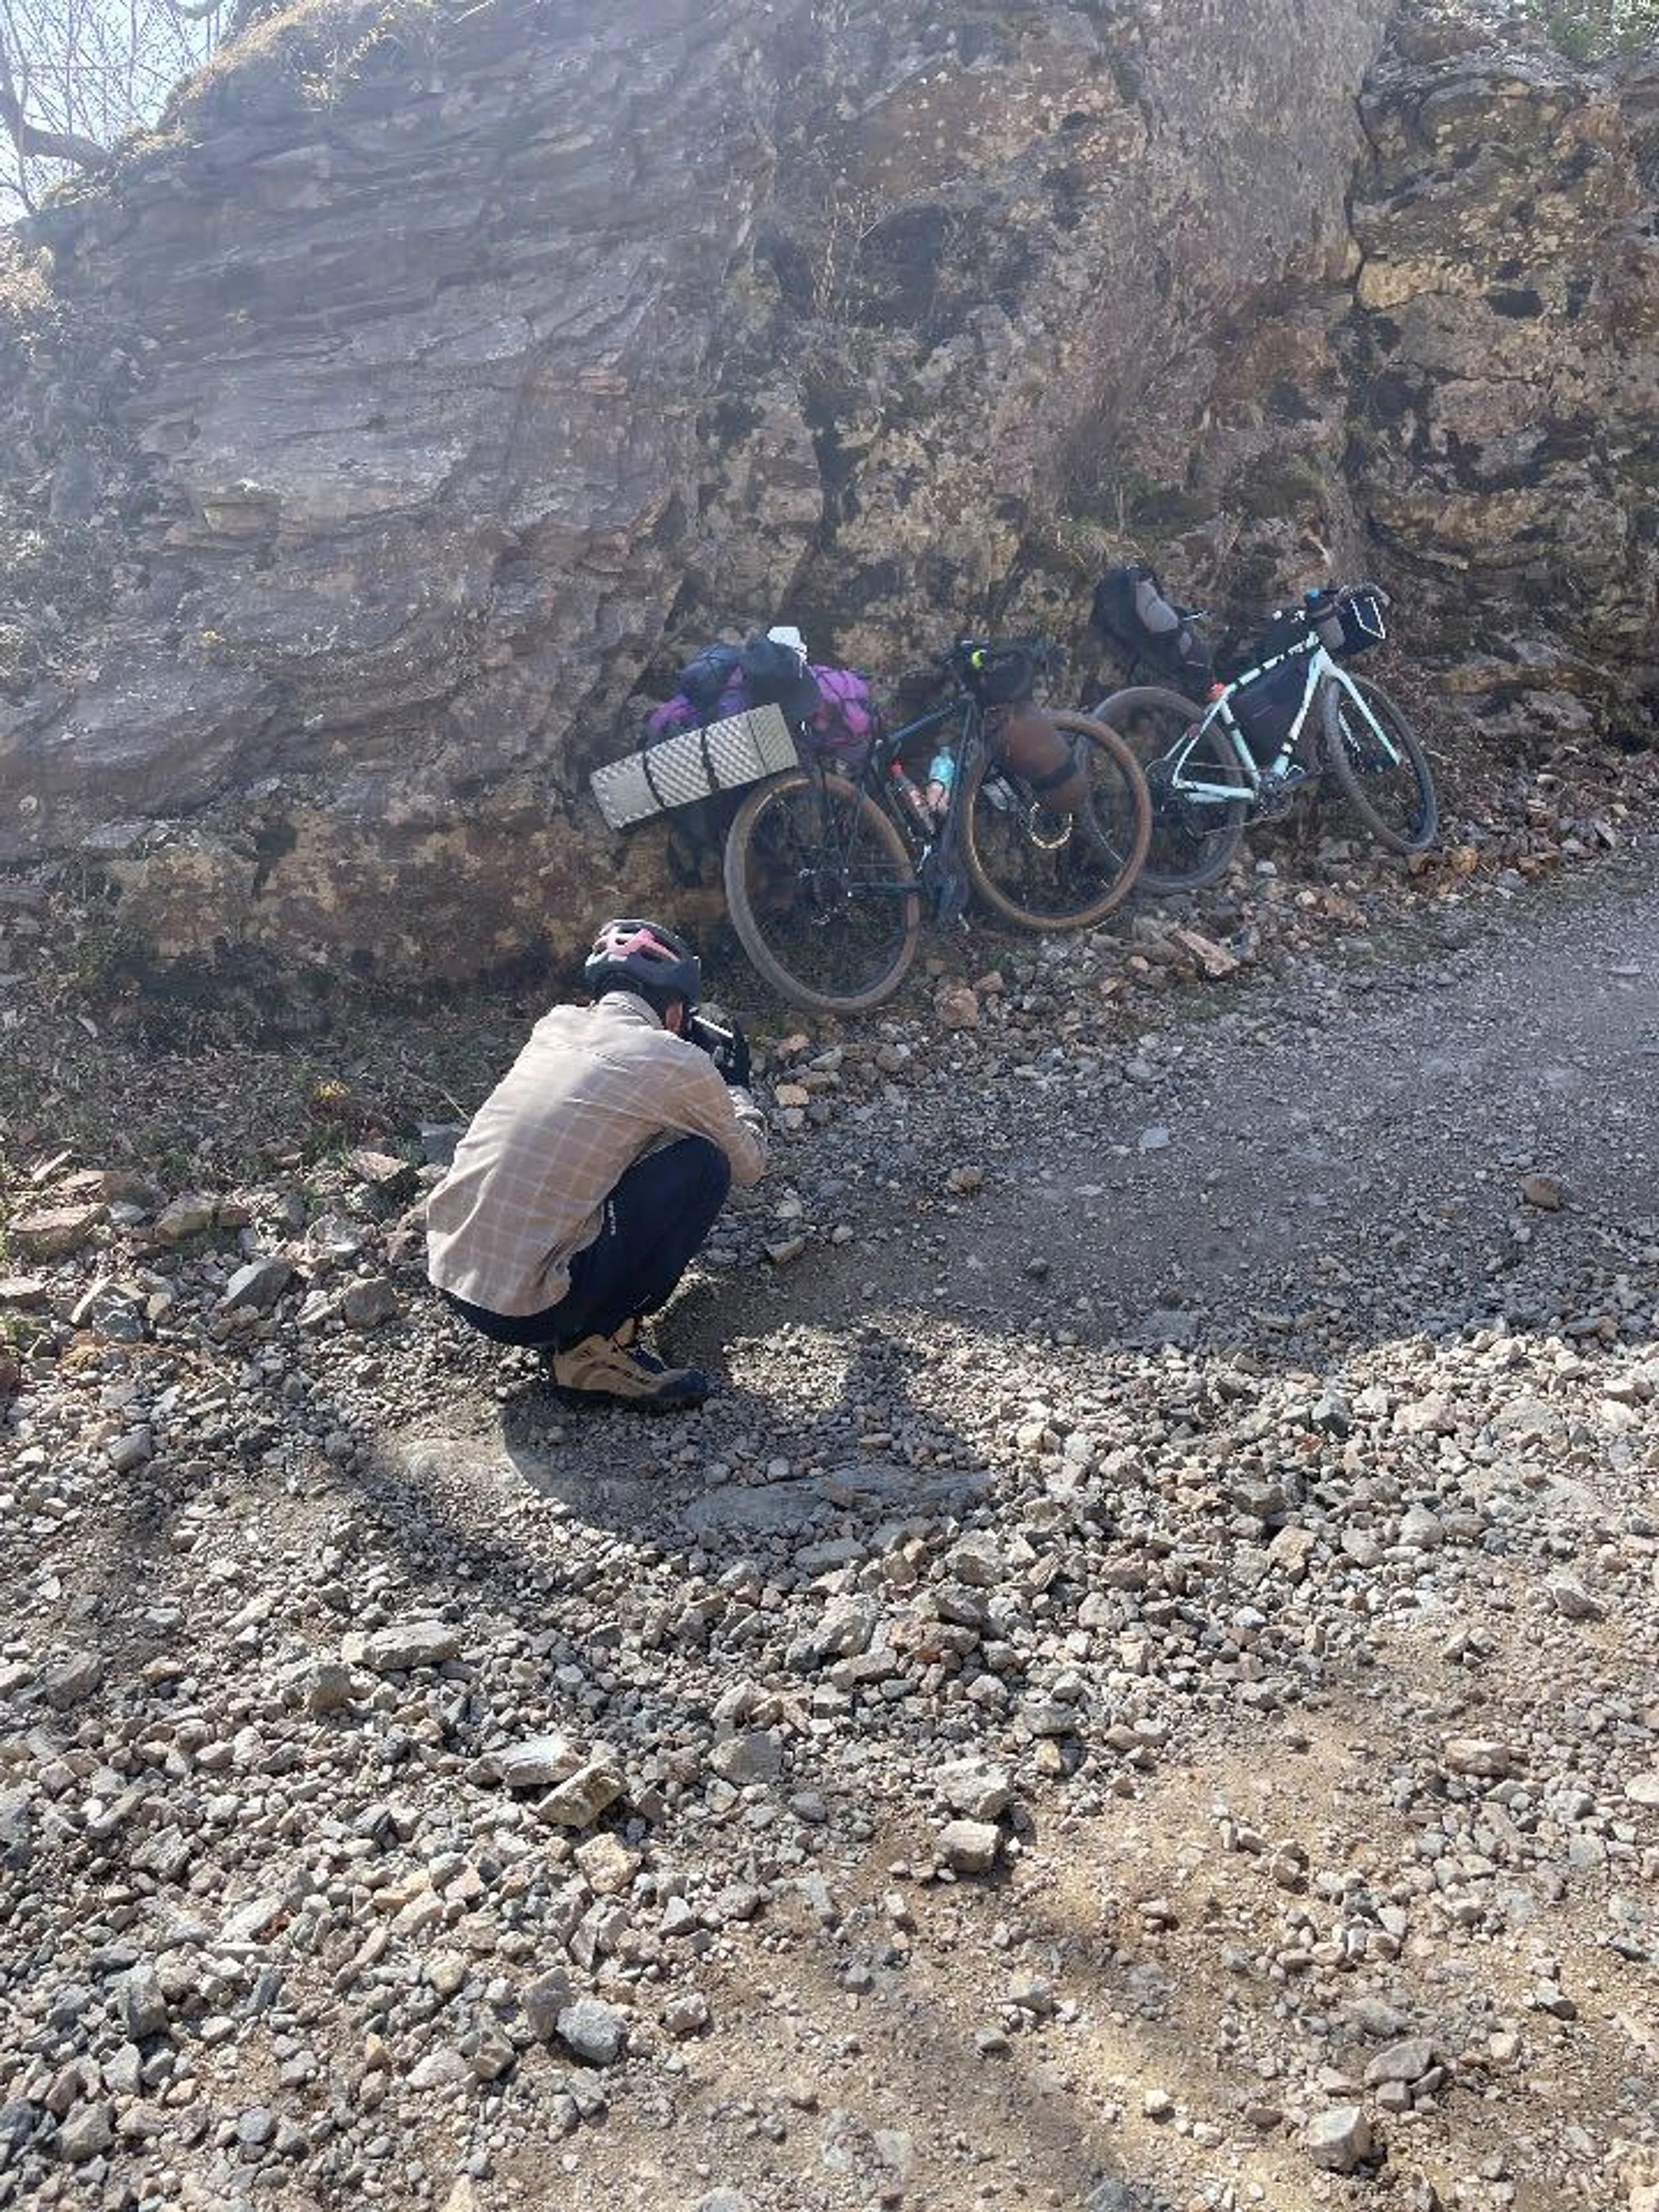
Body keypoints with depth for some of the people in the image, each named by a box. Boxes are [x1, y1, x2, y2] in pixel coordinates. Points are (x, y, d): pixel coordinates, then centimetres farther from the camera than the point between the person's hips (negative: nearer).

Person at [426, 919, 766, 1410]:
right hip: (526, 1309, -7)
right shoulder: (678, 1065, -8)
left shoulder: (555, 1024, 10)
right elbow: (749, 1163, 10)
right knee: (705, 1164, 0)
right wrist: (737, 1084, 28)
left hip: (447, 1277, 8)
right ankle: (592, 1352, 1)